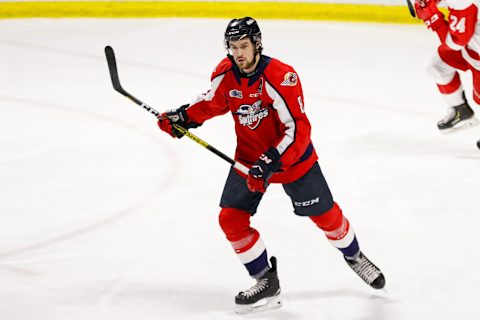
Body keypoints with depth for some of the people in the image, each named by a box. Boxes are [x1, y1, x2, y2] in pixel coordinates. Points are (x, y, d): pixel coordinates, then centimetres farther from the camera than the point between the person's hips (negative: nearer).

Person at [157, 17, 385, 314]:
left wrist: (270, 163, -38)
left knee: (325, 214, 8)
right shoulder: (225, 73, -11)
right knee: (231, 219, -7)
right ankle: (266, 283, 7)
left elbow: (297, 130, -31)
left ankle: (353, 255, 39)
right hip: (249, 159, 5)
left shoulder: (281, 77, -29)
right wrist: (182, 117, -3)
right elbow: (214, 101, 11)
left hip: (292, 156, -4)